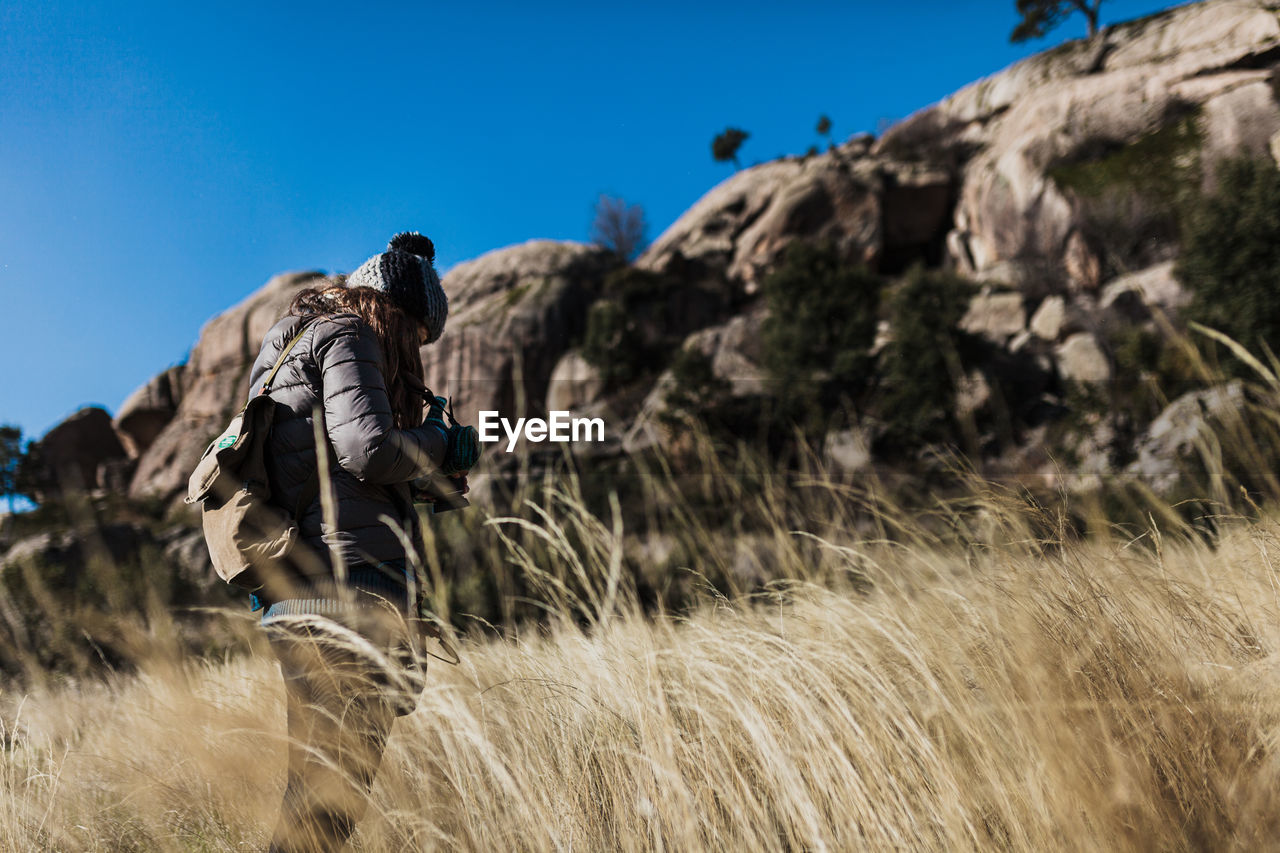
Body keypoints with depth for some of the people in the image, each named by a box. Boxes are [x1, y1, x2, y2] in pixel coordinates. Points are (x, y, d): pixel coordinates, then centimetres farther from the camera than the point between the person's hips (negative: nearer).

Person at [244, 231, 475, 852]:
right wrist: (443, 446, 2)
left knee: (317, 795, 12)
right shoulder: (346, 334, 0)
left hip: (296, 600, 10)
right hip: (349, 588, -10)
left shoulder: (290, 350, 28)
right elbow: (367, 447, -15)